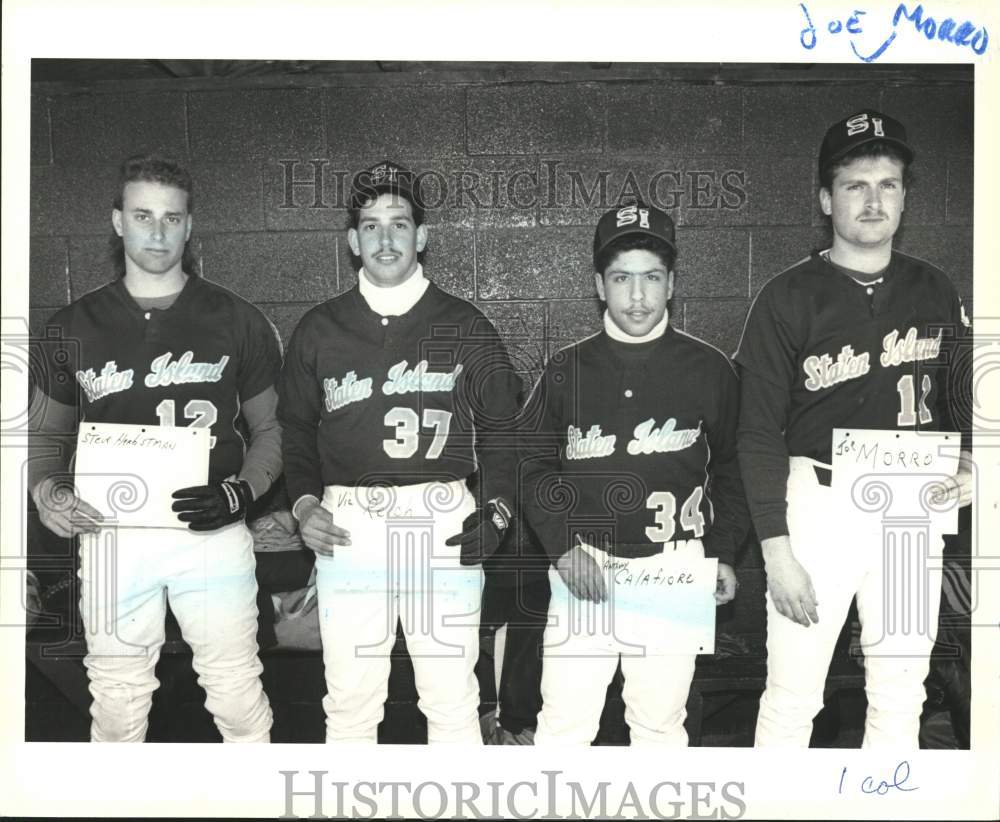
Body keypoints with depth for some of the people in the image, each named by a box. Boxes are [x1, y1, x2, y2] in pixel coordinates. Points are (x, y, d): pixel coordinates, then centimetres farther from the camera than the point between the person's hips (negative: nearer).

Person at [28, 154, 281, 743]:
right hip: (111, 534, 2)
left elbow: (270, 429, 7)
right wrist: (47, 490, -6)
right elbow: (48, 432, 16)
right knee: (117, 700, 10)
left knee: (237, 692, 4)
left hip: (212, 533, -1)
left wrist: (241, 492, -11)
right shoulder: (74, 328, 8)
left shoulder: (237, 321, 4)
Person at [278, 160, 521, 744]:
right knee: (350, 701, 7)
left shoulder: (465, 327, 7)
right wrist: (303, 502, 0)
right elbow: (296, 428, 15)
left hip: (445, 525, -1)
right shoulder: (320, 330, 10)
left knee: (453, 699, 4)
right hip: (347, 528, 1)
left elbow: (500, 426, 10)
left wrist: (498, 507, -4)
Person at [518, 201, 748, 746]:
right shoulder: (567, 370, 2)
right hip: (583, 570, 0)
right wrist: (563, 548, -5)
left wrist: (722, 553, 3)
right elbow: (534, 465, 6)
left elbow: (730, 467, 10)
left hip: (673, 574, 0)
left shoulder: (709, 369, 2)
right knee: (564, 723, 3)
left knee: (660, 721, 10)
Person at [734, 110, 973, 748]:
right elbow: (760, 433, -7)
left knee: (901, 695, 13)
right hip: (819, 504, -4)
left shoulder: (936, 292, 9)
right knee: (793, 698, 0)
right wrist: (776, 549, -12)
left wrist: (968, 469, -1)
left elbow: (950, 403, 20)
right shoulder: (789, 299, -5)